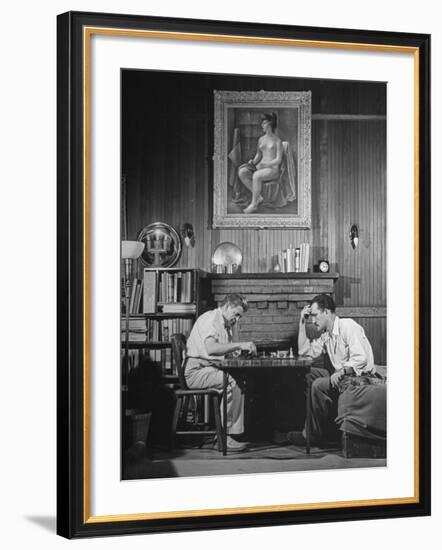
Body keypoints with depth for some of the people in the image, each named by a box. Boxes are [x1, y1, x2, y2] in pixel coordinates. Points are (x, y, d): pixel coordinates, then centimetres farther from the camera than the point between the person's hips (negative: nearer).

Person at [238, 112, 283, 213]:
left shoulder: (277, 141, -2)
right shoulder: (261, 139, 15)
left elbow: (278, 160, -8)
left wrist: (267, 164, -24)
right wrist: (253, 162, 2)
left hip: (273, 169, -6)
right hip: (260, 167, 7)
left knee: (256, 176, -38)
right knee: (242, 172, -22)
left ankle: (254, 204, -27)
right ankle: (258, 197, -17)